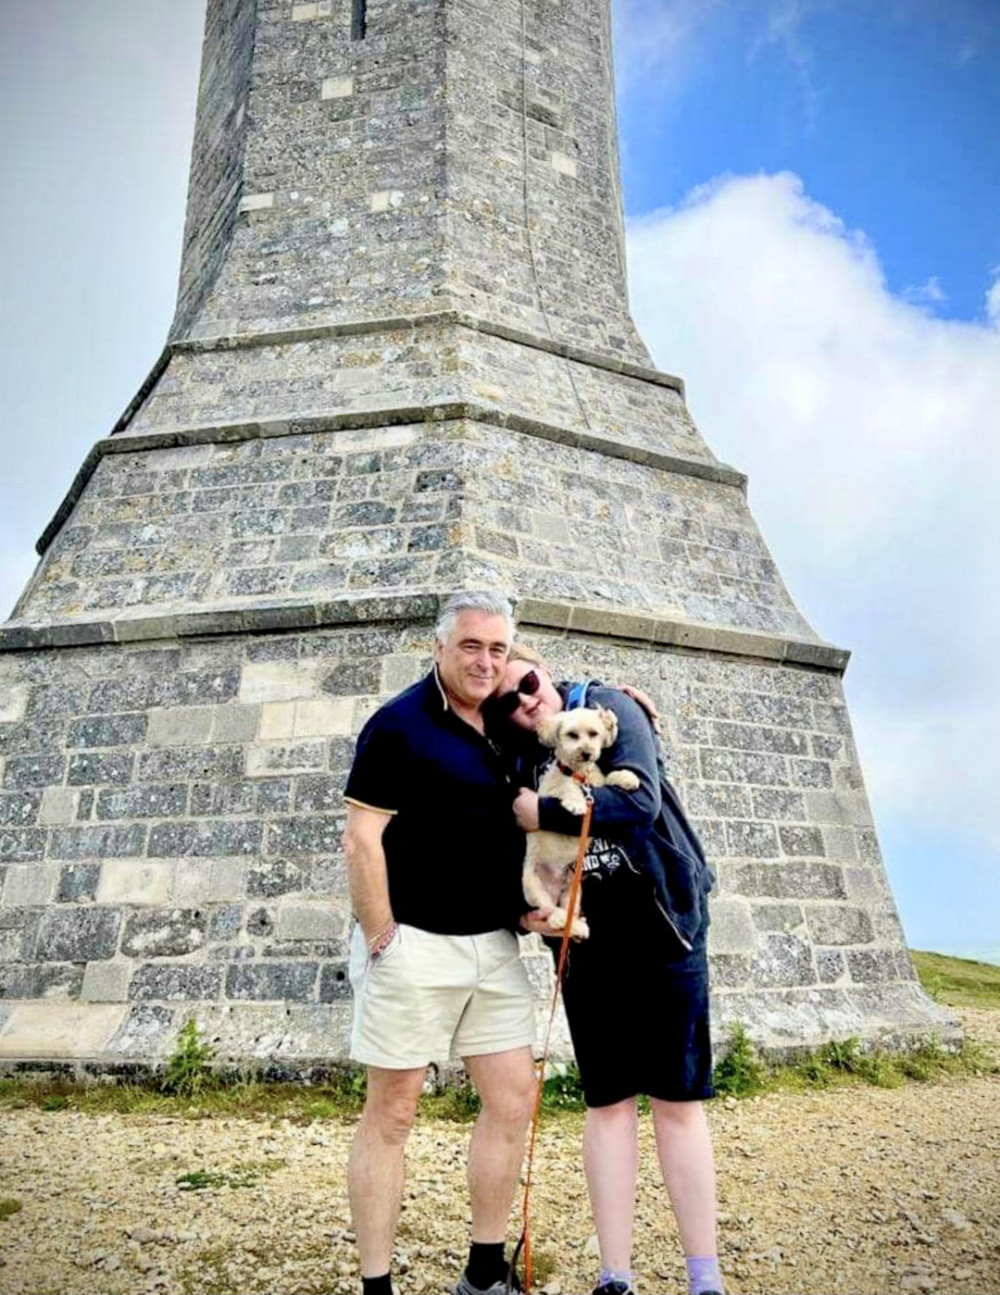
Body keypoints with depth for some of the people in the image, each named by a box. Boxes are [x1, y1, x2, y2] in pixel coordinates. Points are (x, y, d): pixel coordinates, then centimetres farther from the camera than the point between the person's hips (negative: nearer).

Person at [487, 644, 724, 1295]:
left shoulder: (609, 709, -8)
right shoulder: (516, 760, 3)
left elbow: (640, 802, -22)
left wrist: (543, 813, -19)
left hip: (663, 926, -3)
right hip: (588, 943, 3)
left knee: (678, 1101, 4)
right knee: (608, 1102, 8)